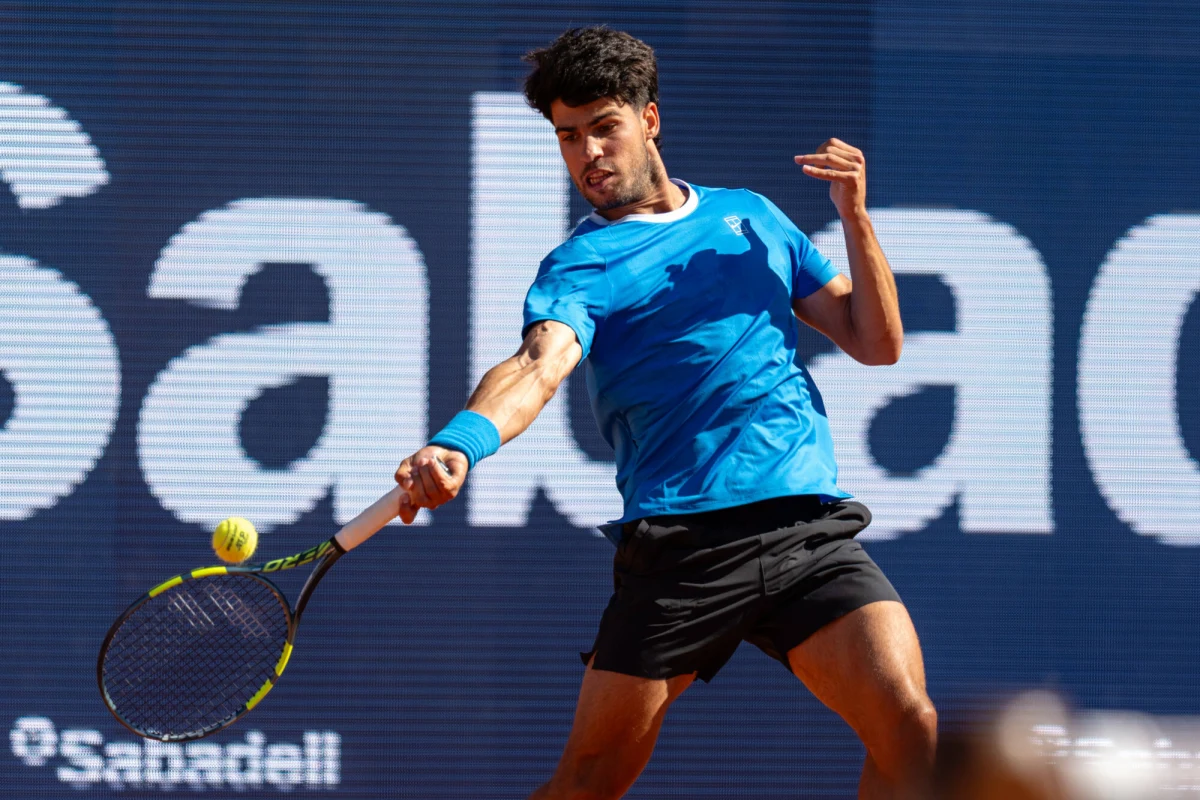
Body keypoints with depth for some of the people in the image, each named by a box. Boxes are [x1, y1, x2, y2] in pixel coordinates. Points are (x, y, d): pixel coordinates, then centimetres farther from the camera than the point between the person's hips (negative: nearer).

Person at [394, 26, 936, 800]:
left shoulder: (751, 215, 20)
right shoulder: (581, 265, 5)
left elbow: (876, 343, 20)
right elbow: (540, 366, -17)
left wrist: (856, 219, 5)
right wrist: (458, 443, -38)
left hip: (810, 527, 3)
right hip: (677, 540, -3)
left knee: (908, 726, -17)